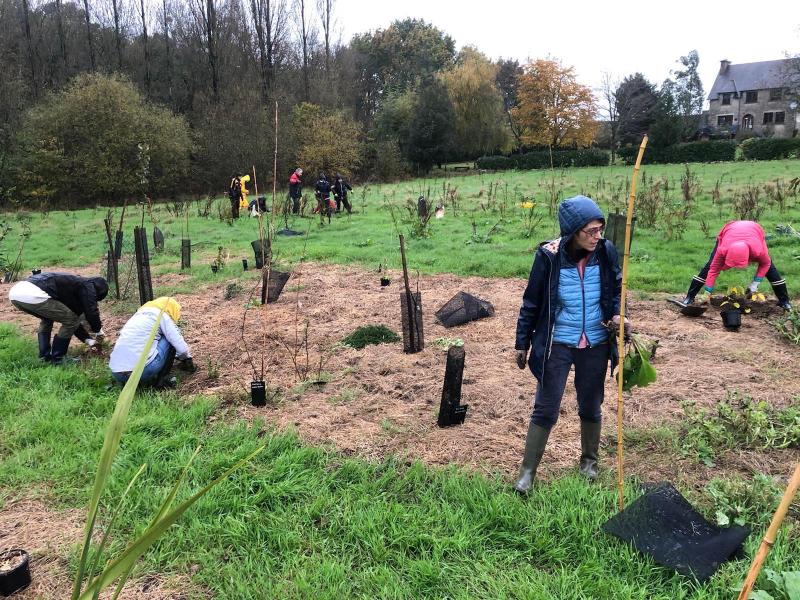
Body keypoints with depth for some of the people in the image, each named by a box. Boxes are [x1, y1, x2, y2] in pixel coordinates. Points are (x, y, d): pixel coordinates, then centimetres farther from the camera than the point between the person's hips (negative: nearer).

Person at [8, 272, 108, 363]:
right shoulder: (87, 285, 9)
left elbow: (73, 314, 39)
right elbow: (91, 311, 2)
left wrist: (88, 339, 39)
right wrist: (98, 330, 21)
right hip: (33, 295, -10)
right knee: (70, 320, 6)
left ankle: (44, 356, 28)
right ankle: (56, 359, 12)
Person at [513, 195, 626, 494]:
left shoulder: (606, 251, -9)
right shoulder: (549, 256, -16)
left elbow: (617, 289, 8)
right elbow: (532, 302, -5)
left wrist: (617, 314, -12)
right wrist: (522, 343, -1)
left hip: (595, 345, 3)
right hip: (557, 345, -3)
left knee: (590, 407, 19)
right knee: (545, 411, 3)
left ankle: (589, 460, 42)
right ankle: (527, 471, 17)